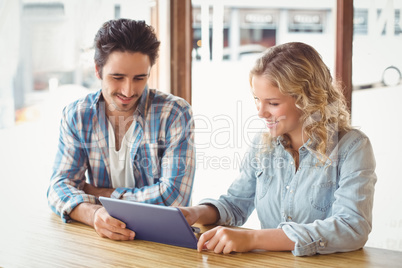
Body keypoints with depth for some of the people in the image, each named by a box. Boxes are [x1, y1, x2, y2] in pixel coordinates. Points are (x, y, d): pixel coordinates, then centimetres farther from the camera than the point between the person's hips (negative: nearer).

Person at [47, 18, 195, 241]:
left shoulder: (175, 114, -8)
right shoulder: (76, 116, 3)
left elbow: (174, 196, -14)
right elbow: (60, 185, -4)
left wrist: (98, 193, -8)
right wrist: (93, 214, -26)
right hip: (101, 239, 3)